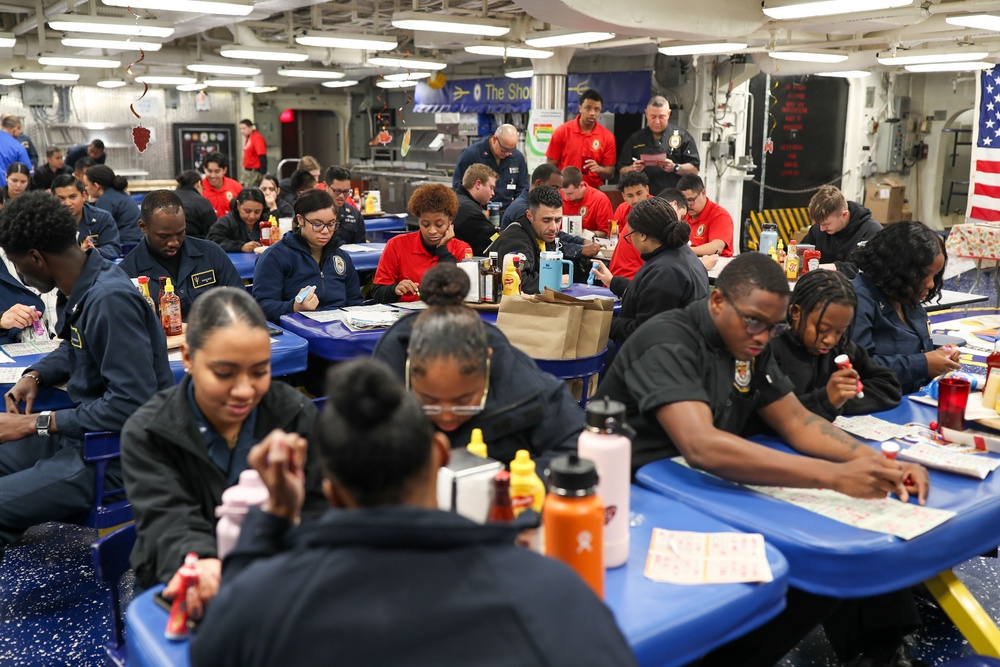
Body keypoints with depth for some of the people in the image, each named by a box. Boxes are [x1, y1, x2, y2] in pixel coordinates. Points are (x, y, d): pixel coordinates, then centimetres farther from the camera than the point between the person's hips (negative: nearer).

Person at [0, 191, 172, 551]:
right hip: (84, 431, 9)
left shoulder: (111, 299, -25)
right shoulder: (84, 286, 2)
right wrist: (34, 376, 3)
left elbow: (131, 403, -26)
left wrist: (36, 423, -19)